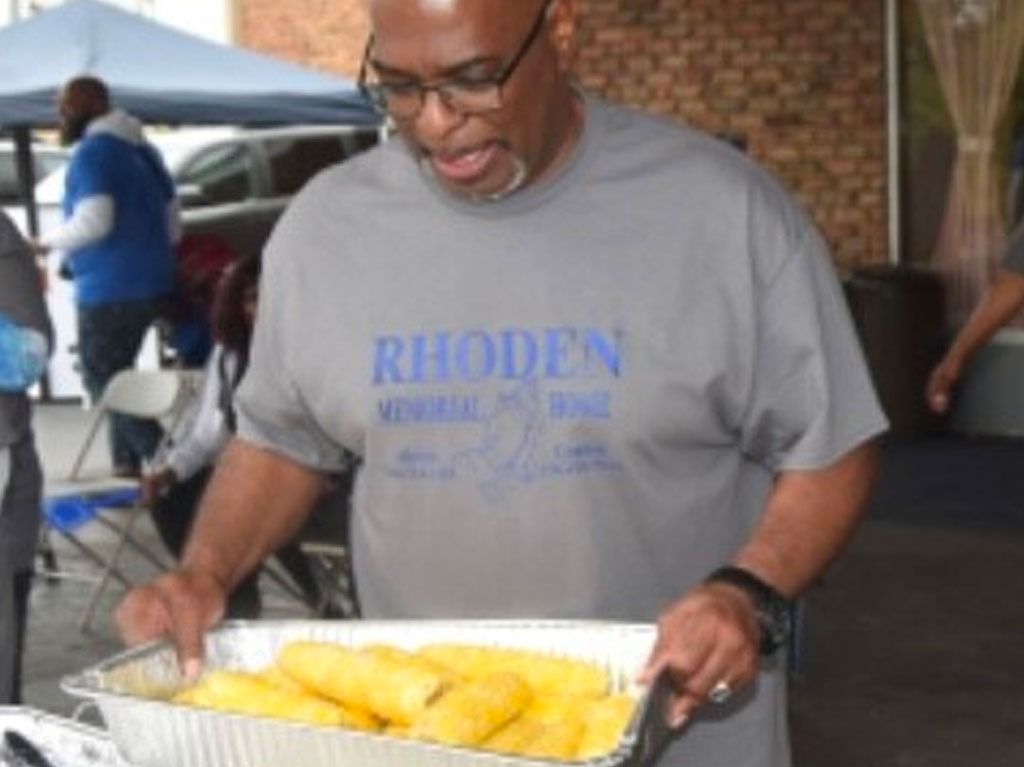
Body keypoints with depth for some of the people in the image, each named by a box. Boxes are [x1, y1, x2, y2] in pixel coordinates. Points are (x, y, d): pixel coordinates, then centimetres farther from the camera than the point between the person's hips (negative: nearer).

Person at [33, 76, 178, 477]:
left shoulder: (93, 152, -12)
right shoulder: (143, 150, 17)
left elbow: (93, 222, -24)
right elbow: (173, 225, 19)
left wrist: (48, 242, -9)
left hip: (110, 289, -9)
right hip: (151, 282, 9)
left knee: (103, 381, -3)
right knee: (115, 375, 19)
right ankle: (127, 465, 19)